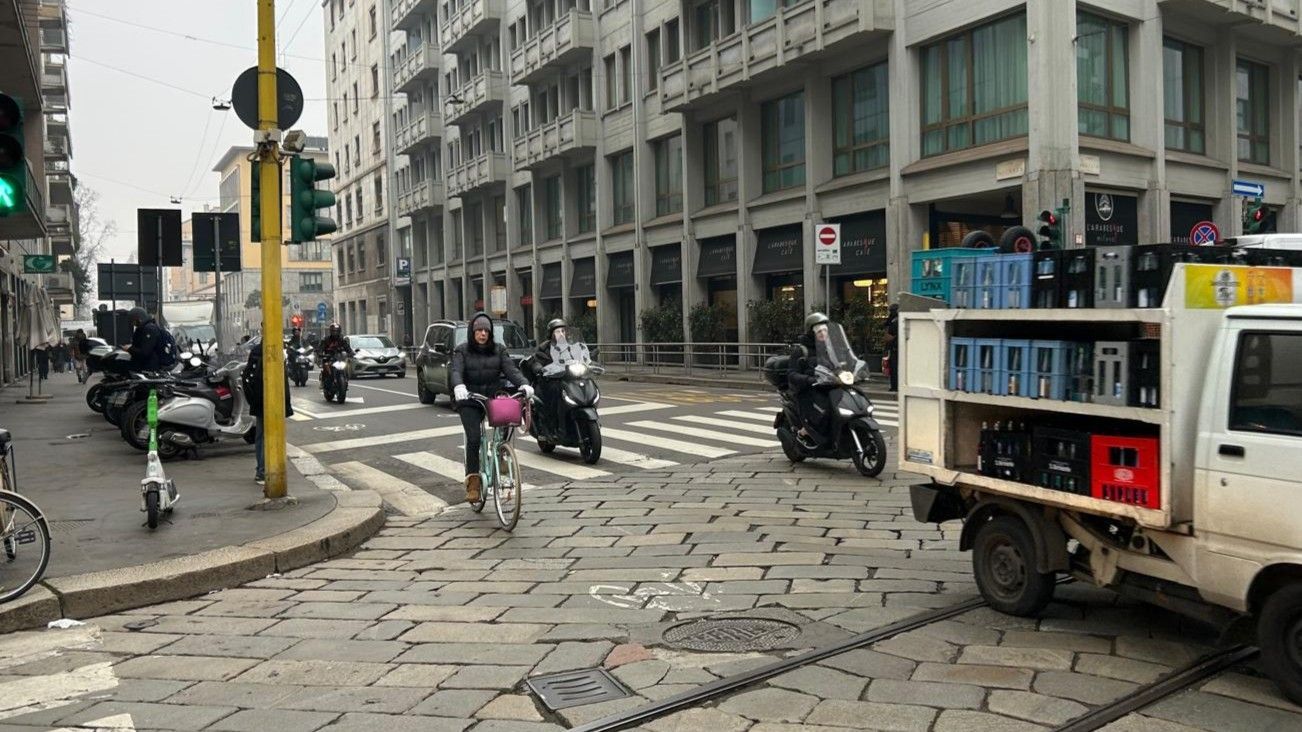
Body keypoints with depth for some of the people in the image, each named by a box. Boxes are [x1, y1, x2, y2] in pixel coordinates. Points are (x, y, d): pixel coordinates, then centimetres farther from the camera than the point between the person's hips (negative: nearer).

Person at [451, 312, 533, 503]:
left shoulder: (499, 349, 8)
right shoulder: (462, 351, 2)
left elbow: (511, 369, -4)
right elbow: (456, 371, -14)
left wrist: (524, 384, -24)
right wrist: (458, 386, -37)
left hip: (494, 397, 2)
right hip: (470, 401, -2)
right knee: (473, 439, -13)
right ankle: (473, 482, -5)